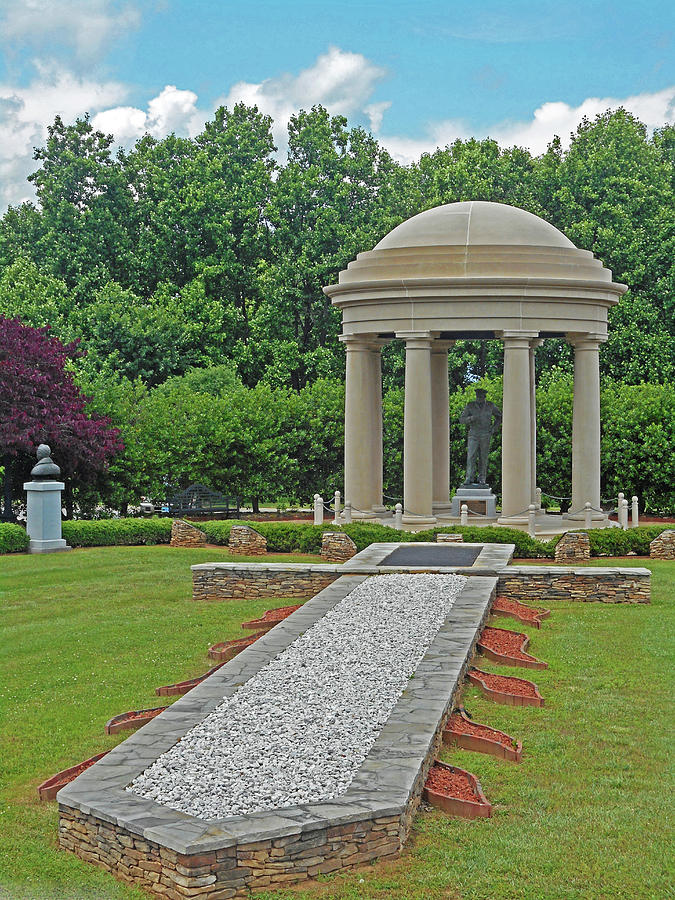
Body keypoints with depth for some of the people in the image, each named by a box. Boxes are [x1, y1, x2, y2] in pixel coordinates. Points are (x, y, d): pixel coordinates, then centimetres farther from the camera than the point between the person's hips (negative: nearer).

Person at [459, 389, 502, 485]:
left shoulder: (490, 406, 0)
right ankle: (469, 479, -12)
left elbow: (499, 416, 14)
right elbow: (462, 420, -5)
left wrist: (494, 428, 1)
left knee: (483, 458, 3)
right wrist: (471, 418, -25)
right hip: (473, 435, -1)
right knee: (471, 457, -11)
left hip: (485, 436, 1)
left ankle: (482, 479, 11)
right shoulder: (470, 406, -3)